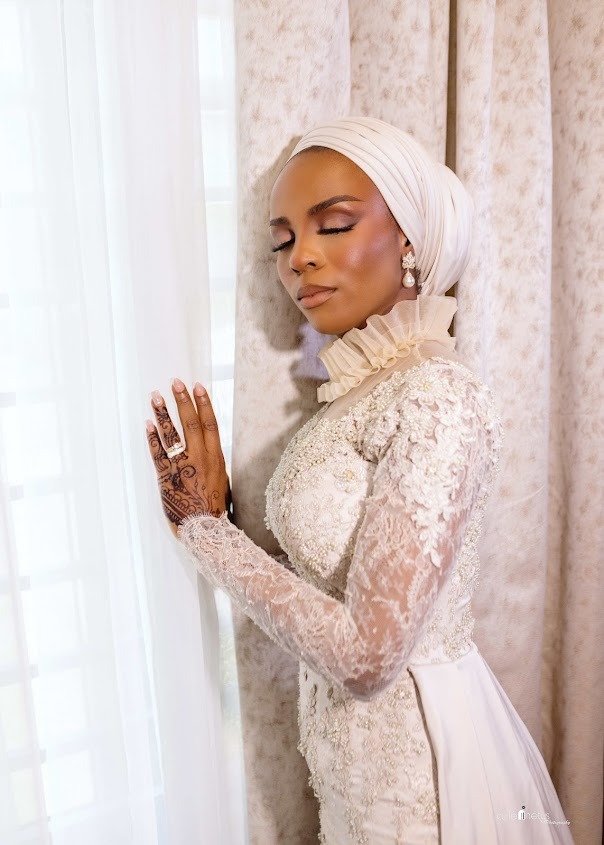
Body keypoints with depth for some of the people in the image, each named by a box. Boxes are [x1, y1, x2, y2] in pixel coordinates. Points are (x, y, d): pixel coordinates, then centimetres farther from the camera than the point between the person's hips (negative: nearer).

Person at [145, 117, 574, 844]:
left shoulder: (437, 395, -25)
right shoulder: (361, 387, 0)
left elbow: (366, 654, -26)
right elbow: (328, 576, 1)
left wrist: (206, 527, -19)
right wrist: (211, 516, -10)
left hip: (412, 752, -7)